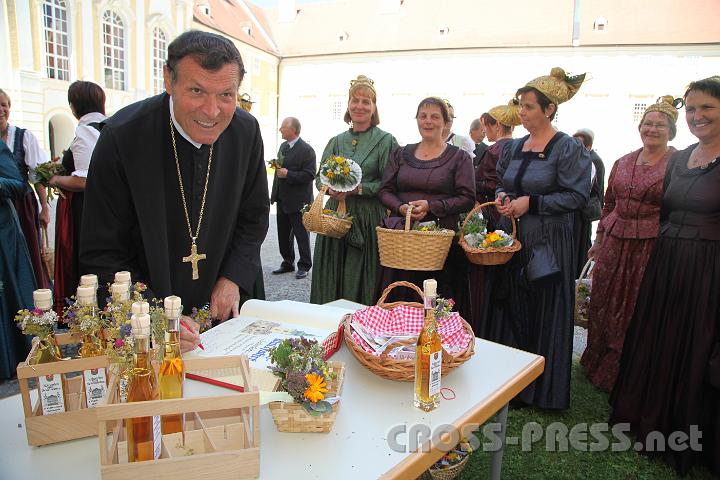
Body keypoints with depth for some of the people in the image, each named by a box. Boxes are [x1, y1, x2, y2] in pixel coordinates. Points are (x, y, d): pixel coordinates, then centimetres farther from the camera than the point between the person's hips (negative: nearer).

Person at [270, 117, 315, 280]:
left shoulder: (306, 150, -13)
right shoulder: (283, 146, 13)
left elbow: (309, 175, -19)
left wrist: (288, 174, -23)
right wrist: (274, 194, 17)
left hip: (298, 201, -8)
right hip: (283, 200, 8)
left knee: (301, 235, 2)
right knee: (283, 234, 15)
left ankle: (304, 266, 13)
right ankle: (287, 263, 28)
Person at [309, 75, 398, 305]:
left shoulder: (386, 141, -1)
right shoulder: (336, 141, 13)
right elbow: (319, 178, 13)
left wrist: (358, 188, -18)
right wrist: (330, 188, -8)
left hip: (368, 219, -4)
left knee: (361, 285, 1)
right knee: (331, 282, 9)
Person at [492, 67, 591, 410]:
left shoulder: (568, 148, -8)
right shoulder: (514, 147, 11)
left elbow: (578, 196, -13)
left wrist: (532, 202, -19)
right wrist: (502, 196, -1)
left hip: (548, 242, -6)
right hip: (513, 239, 6)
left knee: (547, 314, 3)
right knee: (513, 309, 11)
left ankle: (547, 390, 21)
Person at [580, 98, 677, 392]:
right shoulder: (623, 163, 9)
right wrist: (599, 241, 16)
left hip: (653, 246, -5)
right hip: (614, 243, 5)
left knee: (637, 311, 5)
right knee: (605, 304, 14)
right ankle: (599, 365, 34)